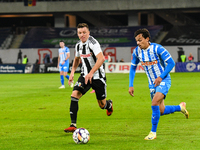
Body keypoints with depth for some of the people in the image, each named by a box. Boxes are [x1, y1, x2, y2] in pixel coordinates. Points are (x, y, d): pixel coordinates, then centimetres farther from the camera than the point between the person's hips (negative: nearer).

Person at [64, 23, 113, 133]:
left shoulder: (93, 43, -19)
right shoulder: (78, 45, 3)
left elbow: (101, 59, -31)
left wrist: (91, 73, -38)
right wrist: (72, 72, 12)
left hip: (97, 76, -5)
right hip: (85, 75, 5)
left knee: (102, 105, 6)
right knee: (74, 95, -19)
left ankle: (109, 104, 47)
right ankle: (73, 125, -19)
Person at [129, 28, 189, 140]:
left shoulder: (157, 48, -19)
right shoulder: (137, 51, -3)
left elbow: (171, 63, -15)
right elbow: (133, 68, 10)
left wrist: (161, 77, -21)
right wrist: (131, 85, 1)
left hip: (163, 81, -6)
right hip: (152, 83, 6)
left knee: (155, 103, -25)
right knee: (161, 111, 7)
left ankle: (153, 132, -13)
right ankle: (181, 107, 35)